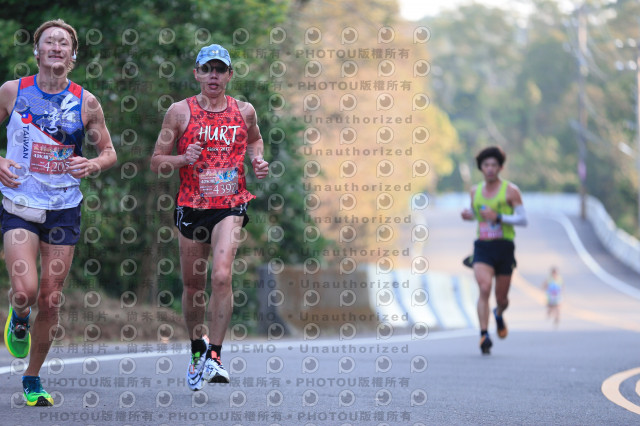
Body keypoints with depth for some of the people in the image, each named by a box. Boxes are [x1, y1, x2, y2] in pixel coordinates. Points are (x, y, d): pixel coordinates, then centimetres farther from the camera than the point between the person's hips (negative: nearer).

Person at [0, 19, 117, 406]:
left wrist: (93, 165, -13)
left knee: (51, 301, 3)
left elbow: (109, 152, 9)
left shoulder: (86, 103, 0)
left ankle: (33, 378, 22)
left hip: (64, 208, 2)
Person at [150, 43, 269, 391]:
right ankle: (197, 349, 34)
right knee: (193, 285, 10)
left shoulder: (244, 111, 5)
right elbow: (156, 162, 3)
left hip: (230, 206, -1)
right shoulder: (180, 112, 0)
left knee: (221, 275, -21)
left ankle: (214, 357, -16)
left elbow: (255, 140, 27)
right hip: (191, 206, 1)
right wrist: (182, 159, -16)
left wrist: (257, 159, 6)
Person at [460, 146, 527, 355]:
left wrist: (497, 218, -19)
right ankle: (484, 336, -26)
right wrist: (469, 215, 5)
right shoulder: (475, 191, 11)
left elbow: (523, 220, -6)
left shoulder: (510, 190, -2)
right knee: (484, 288, -23)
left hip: (504, 246, -1)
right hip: (482, 247, 1)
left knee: (501, 298, 7)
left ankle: (499, 314, 45)